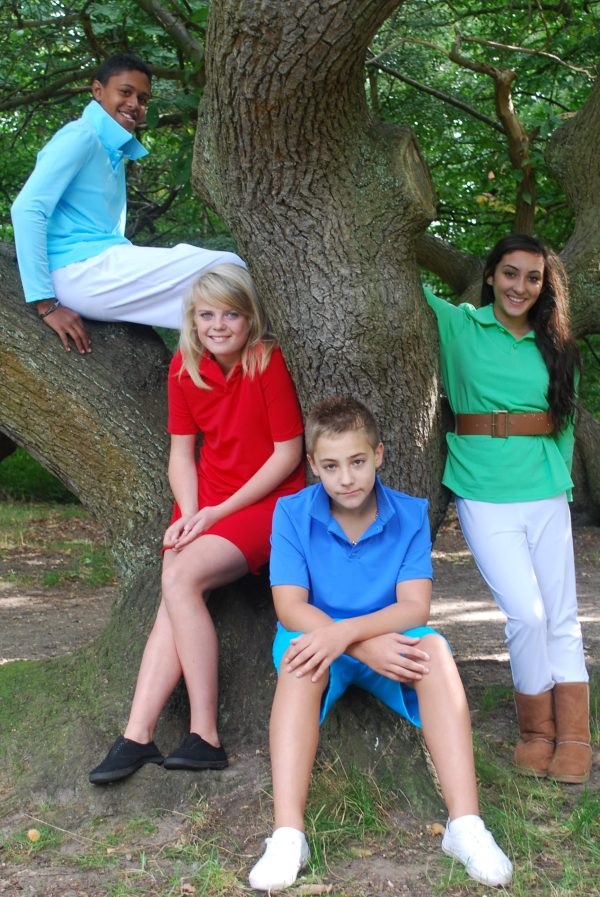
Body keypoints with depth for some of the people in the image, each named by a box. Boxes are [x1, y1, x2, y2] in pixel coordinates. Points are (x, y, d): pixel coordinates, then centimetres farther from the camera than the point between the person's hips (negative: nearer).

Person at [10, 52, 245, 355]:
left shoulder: (115, 152, 21)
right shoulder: (80, 137, -7)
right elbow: (27, 209, -17)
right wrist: (45, 304, -20)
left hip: (104, 266, 9)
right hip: (81, 271, -9)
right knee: (227, 268, -13)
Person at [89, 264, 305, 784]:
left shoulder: (268, 361, -13)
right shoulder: (184, 366, 3)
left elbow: (288, 453, -12)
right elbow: (182, 452, 7)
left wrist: (216, 513, -13)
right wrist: (189, 516, -11)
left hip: (268, 501, -5)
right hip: (207, 503, 5)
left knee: (180, 578, -25)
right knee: (175, 598, -17)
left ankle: (205, 735, -19)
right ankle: (138, 735, -18)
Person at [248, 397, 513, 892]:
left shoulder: (410, 514, -8)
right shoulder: (293, 513, -10)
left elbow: (415, 607, -16)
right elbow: (290, 606, -17)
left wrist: (346, 631, -34)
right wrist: (367, 646, -31)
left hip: (389, 641, 1)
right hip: (319, 636, -1)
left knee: (434, 647, -30)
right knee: (301, 657, -35)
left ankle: (466, 824, -32)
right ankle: (288, 835, -41)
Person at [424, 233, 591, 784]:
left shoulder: (556, 347, 12)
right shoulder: (459, 325, 3)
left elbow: (564, 423, 16)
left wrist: (562, 479, 10)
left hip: (547, 497, 3)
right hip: (484, 496, -3)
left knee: (561, 617, 4)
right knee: (527, 614, -11)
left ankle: (573, 739, 12)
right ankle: (536, 732, 8)